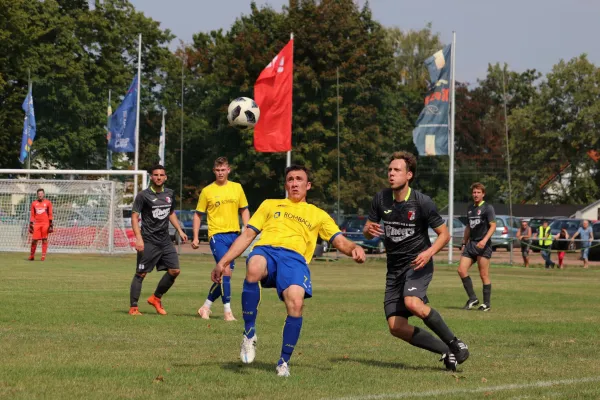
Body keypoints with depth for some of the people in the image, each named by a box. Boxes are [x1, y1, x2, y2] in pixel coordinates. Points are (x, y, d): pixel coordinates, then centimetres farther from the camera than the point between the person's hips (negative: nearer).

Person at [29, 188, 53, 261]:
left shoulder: (48, 202, 4)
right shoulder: (34, 203, 11)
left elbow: (50, 214, 3)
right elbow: (32, 215, 13)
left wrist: (51, 225, -3)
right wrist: (31, 225, 7)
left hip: (45, 224, -2)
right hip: (36, 224, 2)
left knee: (44, 240, -2)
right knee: (34, 240, -2)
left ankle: (43, 256, 1)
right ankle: (31, 256, 7)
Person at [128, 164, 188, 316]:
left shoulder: (169, 194, 11)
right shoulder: (143, 195, -7)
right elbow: (134, 217, -10)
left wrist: (180, 230, 18)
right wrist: (138, 238, -20)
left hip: (165, 240, 6)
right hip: (148, 241, -6)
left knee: (174, 270, 1)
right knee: (141, 274, -4)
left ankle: (156, 298, 19)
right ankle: (133, 307, 1)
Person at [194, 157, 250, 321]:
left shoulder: (237, 188, 9)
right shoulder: (207, 191, 1)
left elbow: (244, 210, 15)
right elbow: (198, 215, 8)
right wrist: (195, 237, 1)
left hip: (234, 234, 4)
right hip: (217, 235, -4)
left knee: (223, 275, 8)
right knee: (225, 271, -16)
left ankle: (206, 307, 22)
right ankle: (227, 311, -11)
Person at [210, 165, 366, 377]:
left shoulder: (318, 214, 29)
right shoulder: (270, 205, 32)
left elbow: (340, 241, 18)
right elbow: (247, 235, 26)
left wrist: (354, 248, -6)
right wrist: (224, 261, 16)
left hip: (295, 258, 0)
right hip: (265, 251, 0)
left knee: (296, 302, -31)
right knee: (254, 269, -40)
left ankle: (284, 361, -12)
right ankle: (249, 334, -24)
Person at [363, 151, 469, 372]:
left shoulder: (422, 202, -12)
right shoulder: (381, 199, 0)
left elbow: (444, 234, -5)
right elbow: (367, 230, 10)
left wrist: (429, 252, -24)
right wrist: (369, 230, -16)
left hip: (417, 263, -5)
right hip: (394, 268, 5)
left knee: (412, 303, -34)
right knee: (396, 327, -6)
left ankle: (454, 343, -16)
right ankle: (446, 351, 8)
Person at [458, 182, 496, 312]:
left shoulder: (487, 208, -4)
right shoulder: (470, 208, 17)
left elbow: (493, 226, -11)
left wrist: (485, 240, -22)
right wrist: (464, 243, 21)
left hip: (483, 245, -7)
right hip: (471, 244, 7)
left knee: (484, 275, -4)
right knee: (461, 270, -5)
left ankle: (486, 303, 4)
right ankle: (472, 299, 3)